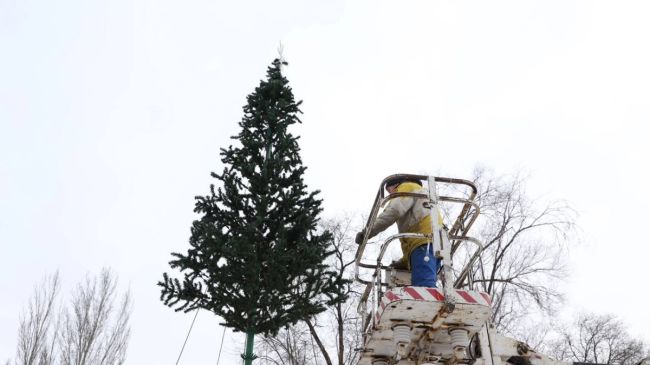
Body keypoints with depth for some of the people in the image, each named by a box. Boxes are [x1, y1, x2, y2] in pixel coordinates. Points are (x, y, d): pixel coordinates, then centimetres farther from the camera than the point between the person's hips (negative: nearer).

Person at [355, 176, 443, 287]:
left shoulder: (407, 187, 15)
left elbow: (394, 210, -7)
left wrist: (368, 231, -9)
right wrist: (404, 261, 27)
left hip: (424, 241, -9)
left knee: (423, 288, -24)